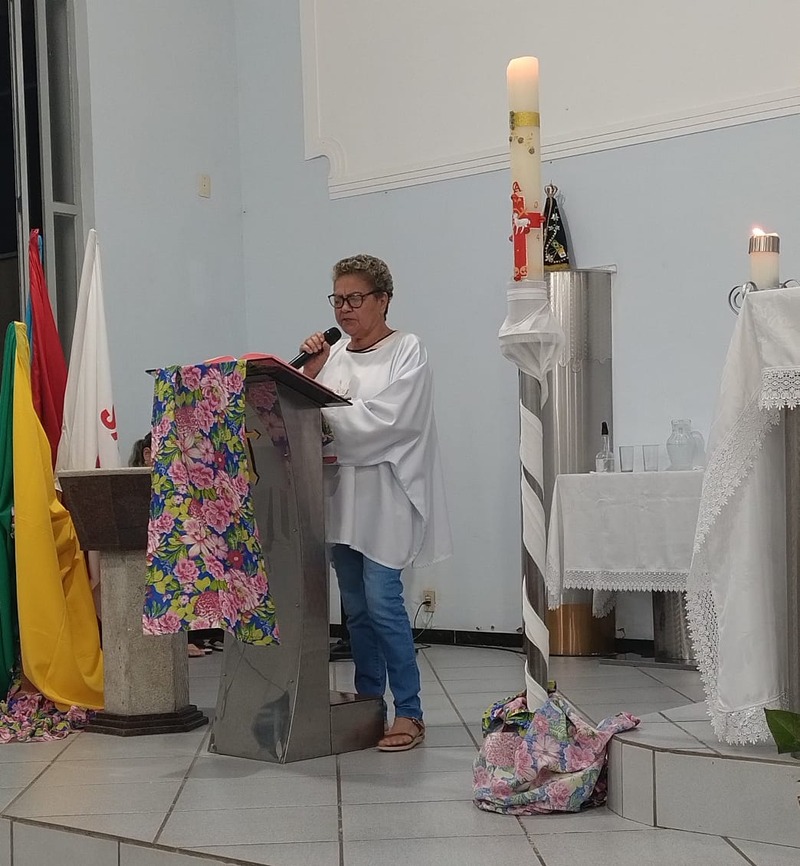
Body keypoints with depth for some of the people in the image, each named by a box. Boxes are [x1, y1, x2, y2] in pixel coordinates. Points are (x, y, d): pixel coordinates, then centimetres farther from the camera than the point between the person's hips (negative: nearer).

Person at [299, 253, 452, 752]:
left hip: (386, 494, -6)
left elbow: (385, 418, -15)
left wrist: (326, 407, -10)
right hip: (341, 492, 6)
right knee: (356, 608, 11)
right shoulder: (335, 355, 13)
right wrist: (310, 371, -4)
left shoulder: (408, 351, -3)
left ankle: (410, 713, -4)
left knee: (382, 603, -11)